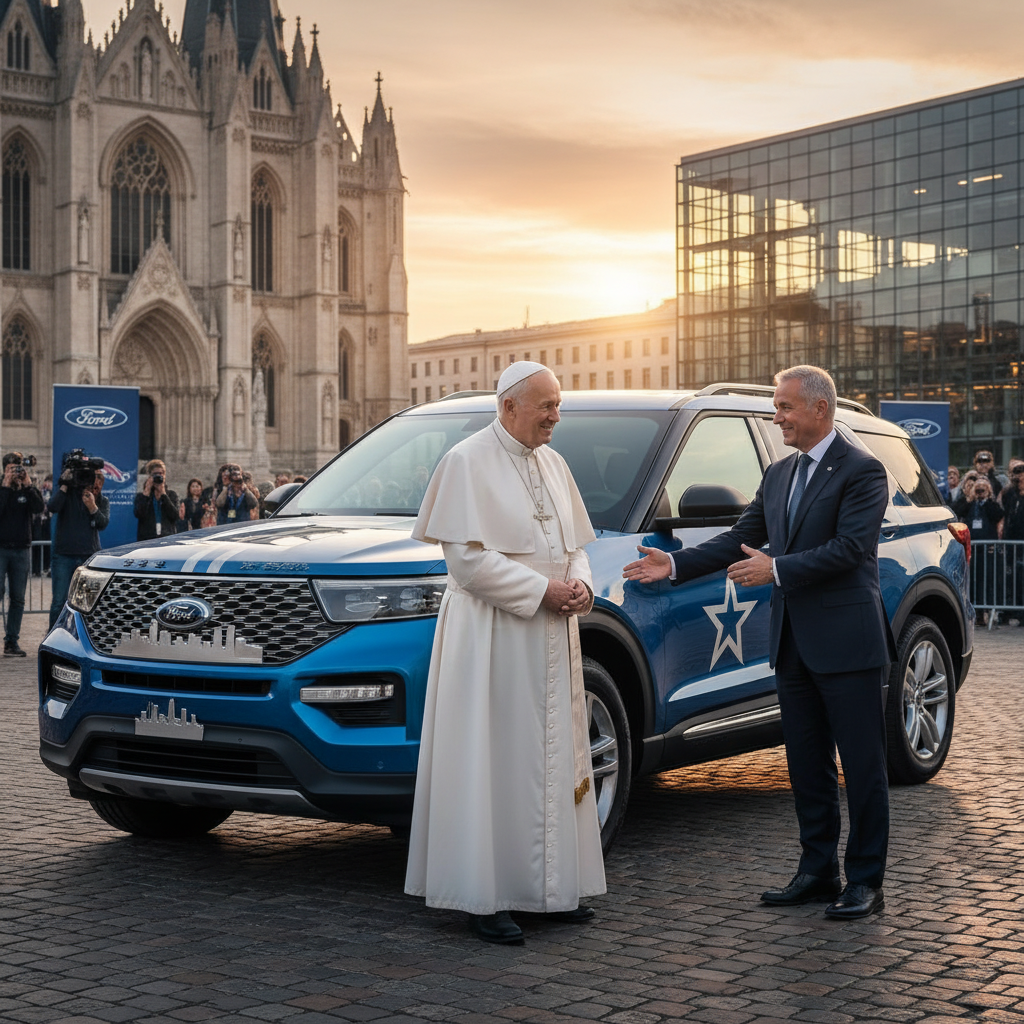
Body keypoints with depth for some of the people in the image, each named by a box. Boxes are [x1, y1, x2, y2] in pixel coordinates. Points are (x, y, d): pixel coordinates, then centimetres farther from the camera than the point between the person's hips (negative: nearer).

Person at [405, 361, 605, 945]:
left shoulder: (553, 464, 13)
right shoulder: (468, 463, -9)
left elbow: (575, 542, 18)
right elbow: (467, 555, -16)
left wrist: (580, 585, -3)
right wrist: (542, 590, -18)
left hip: (552, 639, 7)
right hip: (493, 638, -7)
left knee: (553, 760, 10)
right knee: (493, 762, -5)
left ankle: (550, 888, 18)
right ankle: (484, 898, 1)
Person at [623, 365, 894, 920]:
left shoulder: (861, 471, -8)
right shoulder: (778, 475, 15)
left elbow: (848, 549, -18)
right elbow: (740, 539, 15)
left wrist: (776, 568, -19)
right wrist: (675, 563, 4)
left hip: (847, 643, -8)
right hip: (794, 643, 8)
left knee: (862, 766, 0)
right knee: (808, 765, 13)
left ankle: (865, 881, 8)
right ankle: (817, 870, 22)